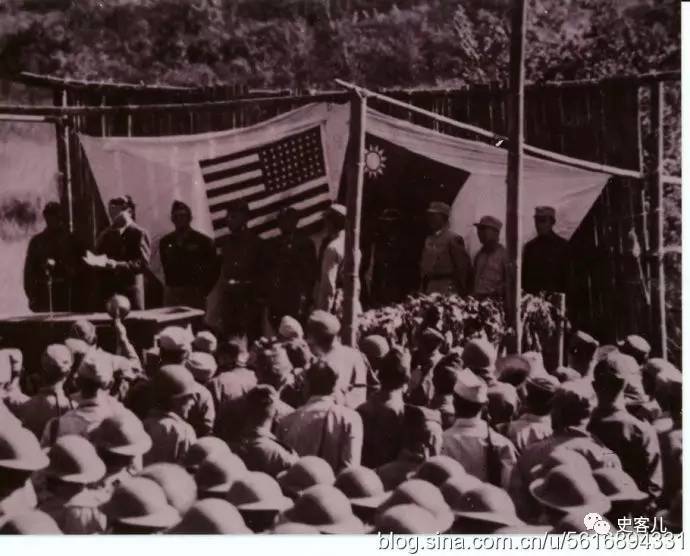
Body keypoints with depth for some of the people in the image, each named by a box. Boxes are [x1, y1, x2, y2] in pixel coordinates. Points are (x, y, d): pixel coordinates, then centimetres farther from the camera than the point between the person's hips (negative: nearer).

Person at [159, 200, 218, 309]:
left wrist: (203, 290, -4)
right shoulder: (165, 242, 11)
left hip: (194, 294, -3)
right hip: (171, 294, 3)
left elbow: (213, 269, 0)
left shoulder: (203, 241, 0)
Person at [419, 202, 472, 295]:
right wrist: (423, 288, 11)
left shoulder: (453, 238, -5)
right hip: (429, 289, 6)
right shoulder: (429, 240, 16)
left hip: (447, 289, -6)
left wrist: (462, 290, -5)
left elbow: (463, 265, -6)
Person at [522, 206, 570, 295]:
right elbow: (524, 275, 13)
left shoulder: (563, 245, 3)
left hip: (555, 297, -3)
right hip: (531, 297, 3)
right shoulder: (529, 247, 13)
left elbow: (568, 277, 0)